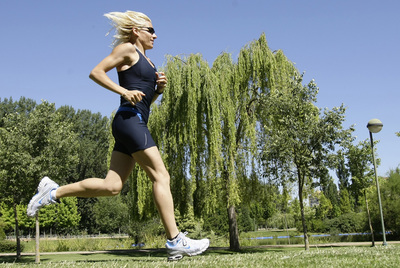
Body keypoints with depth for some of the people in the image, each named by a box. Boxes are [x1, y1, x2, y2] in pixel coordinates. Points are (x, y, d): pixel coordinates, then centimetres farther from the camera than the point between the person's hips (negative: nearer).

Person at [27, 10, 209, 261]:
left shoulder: (146, 61, 26)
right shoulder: (127, 49, 2)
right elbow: (96, 72, -6)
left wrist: (159, 88, 10)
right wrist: (124, 91, -14)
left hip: (136, 124, 9)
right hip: (130, 120, -9)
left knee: (112, 186, 4)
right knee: (161, 176, -11)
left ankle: (53, 191, 10)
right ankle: (175, 241, -10)